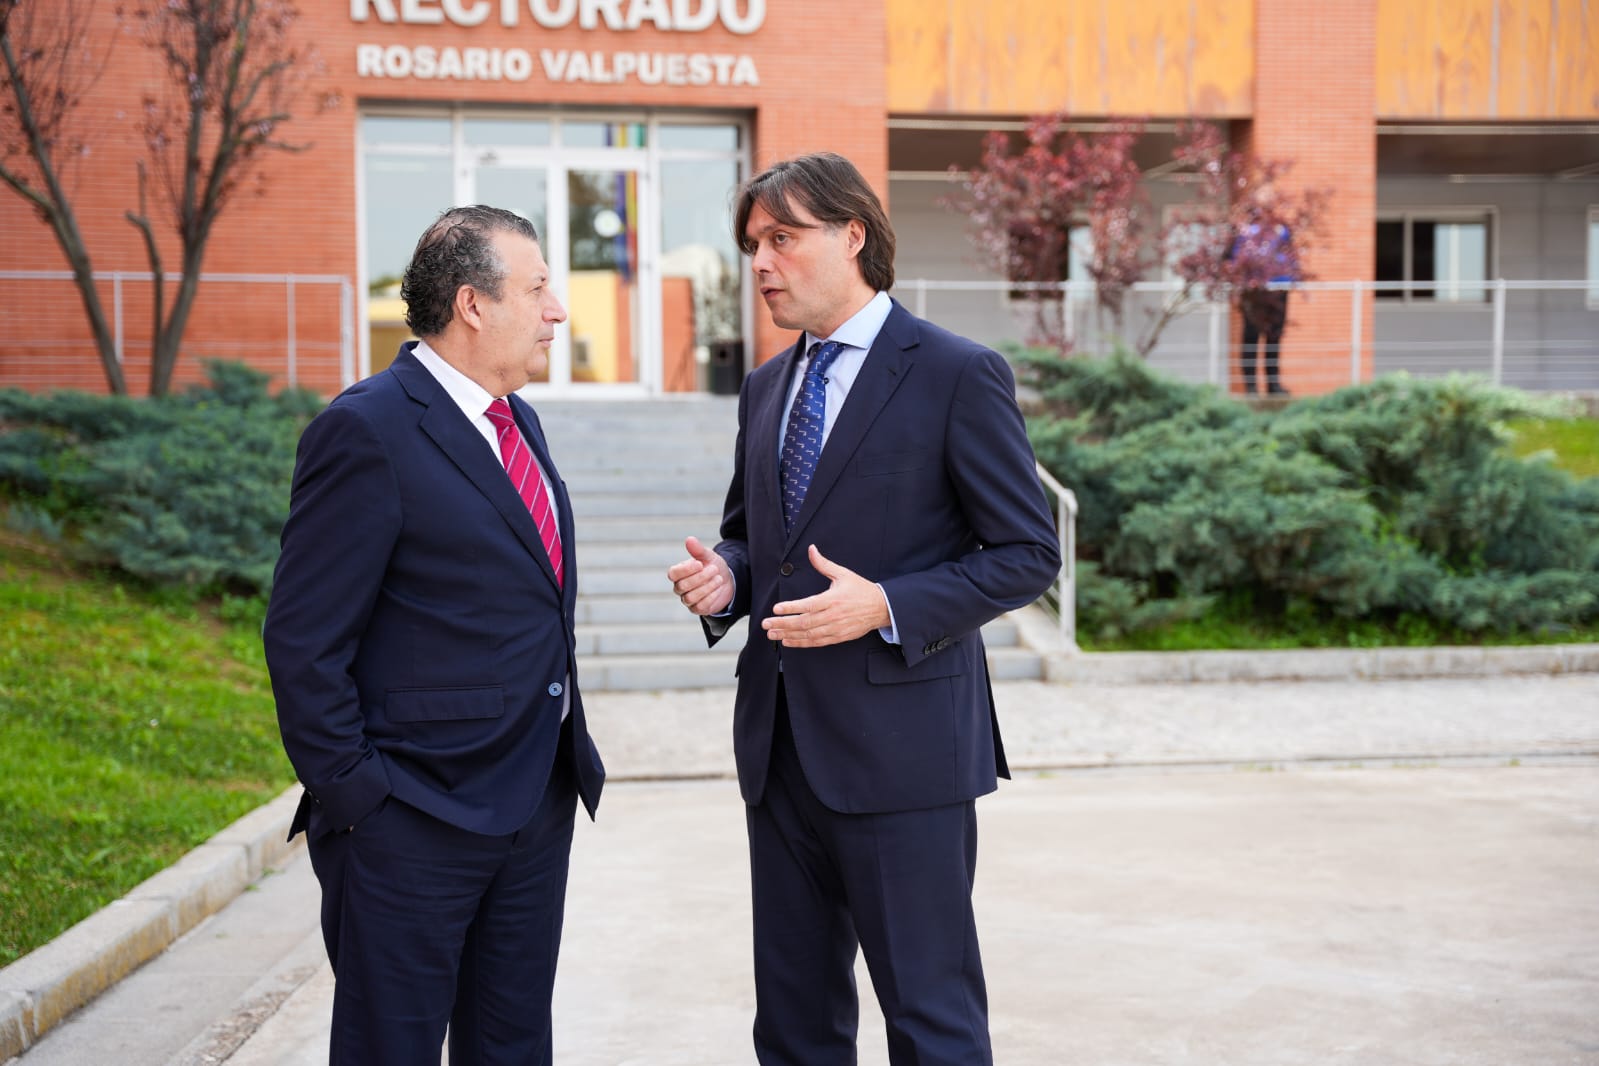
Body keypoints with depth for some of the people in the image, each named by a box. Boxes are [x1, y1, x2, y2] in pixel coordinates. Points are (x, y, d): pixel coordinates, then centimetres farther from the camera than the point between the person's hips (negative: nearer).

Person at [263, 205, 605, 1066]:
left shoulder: (518, 421, 13)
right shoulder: (368, 430, -15)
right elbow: (303, 641, -15)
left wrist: (566, 755, 16)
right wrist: (353, 797, -15)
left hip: (540, 803, 8)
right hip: (414, 827, -8)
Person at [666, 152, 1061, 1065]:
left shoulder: (958, 375, -8)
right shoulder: (766, 389, 14)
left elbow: (1028, 554, -9)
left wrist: (884, 607, -20)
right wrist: (725, 578, 1)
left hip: (899, 744, -7)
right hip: (782, 744, 7)